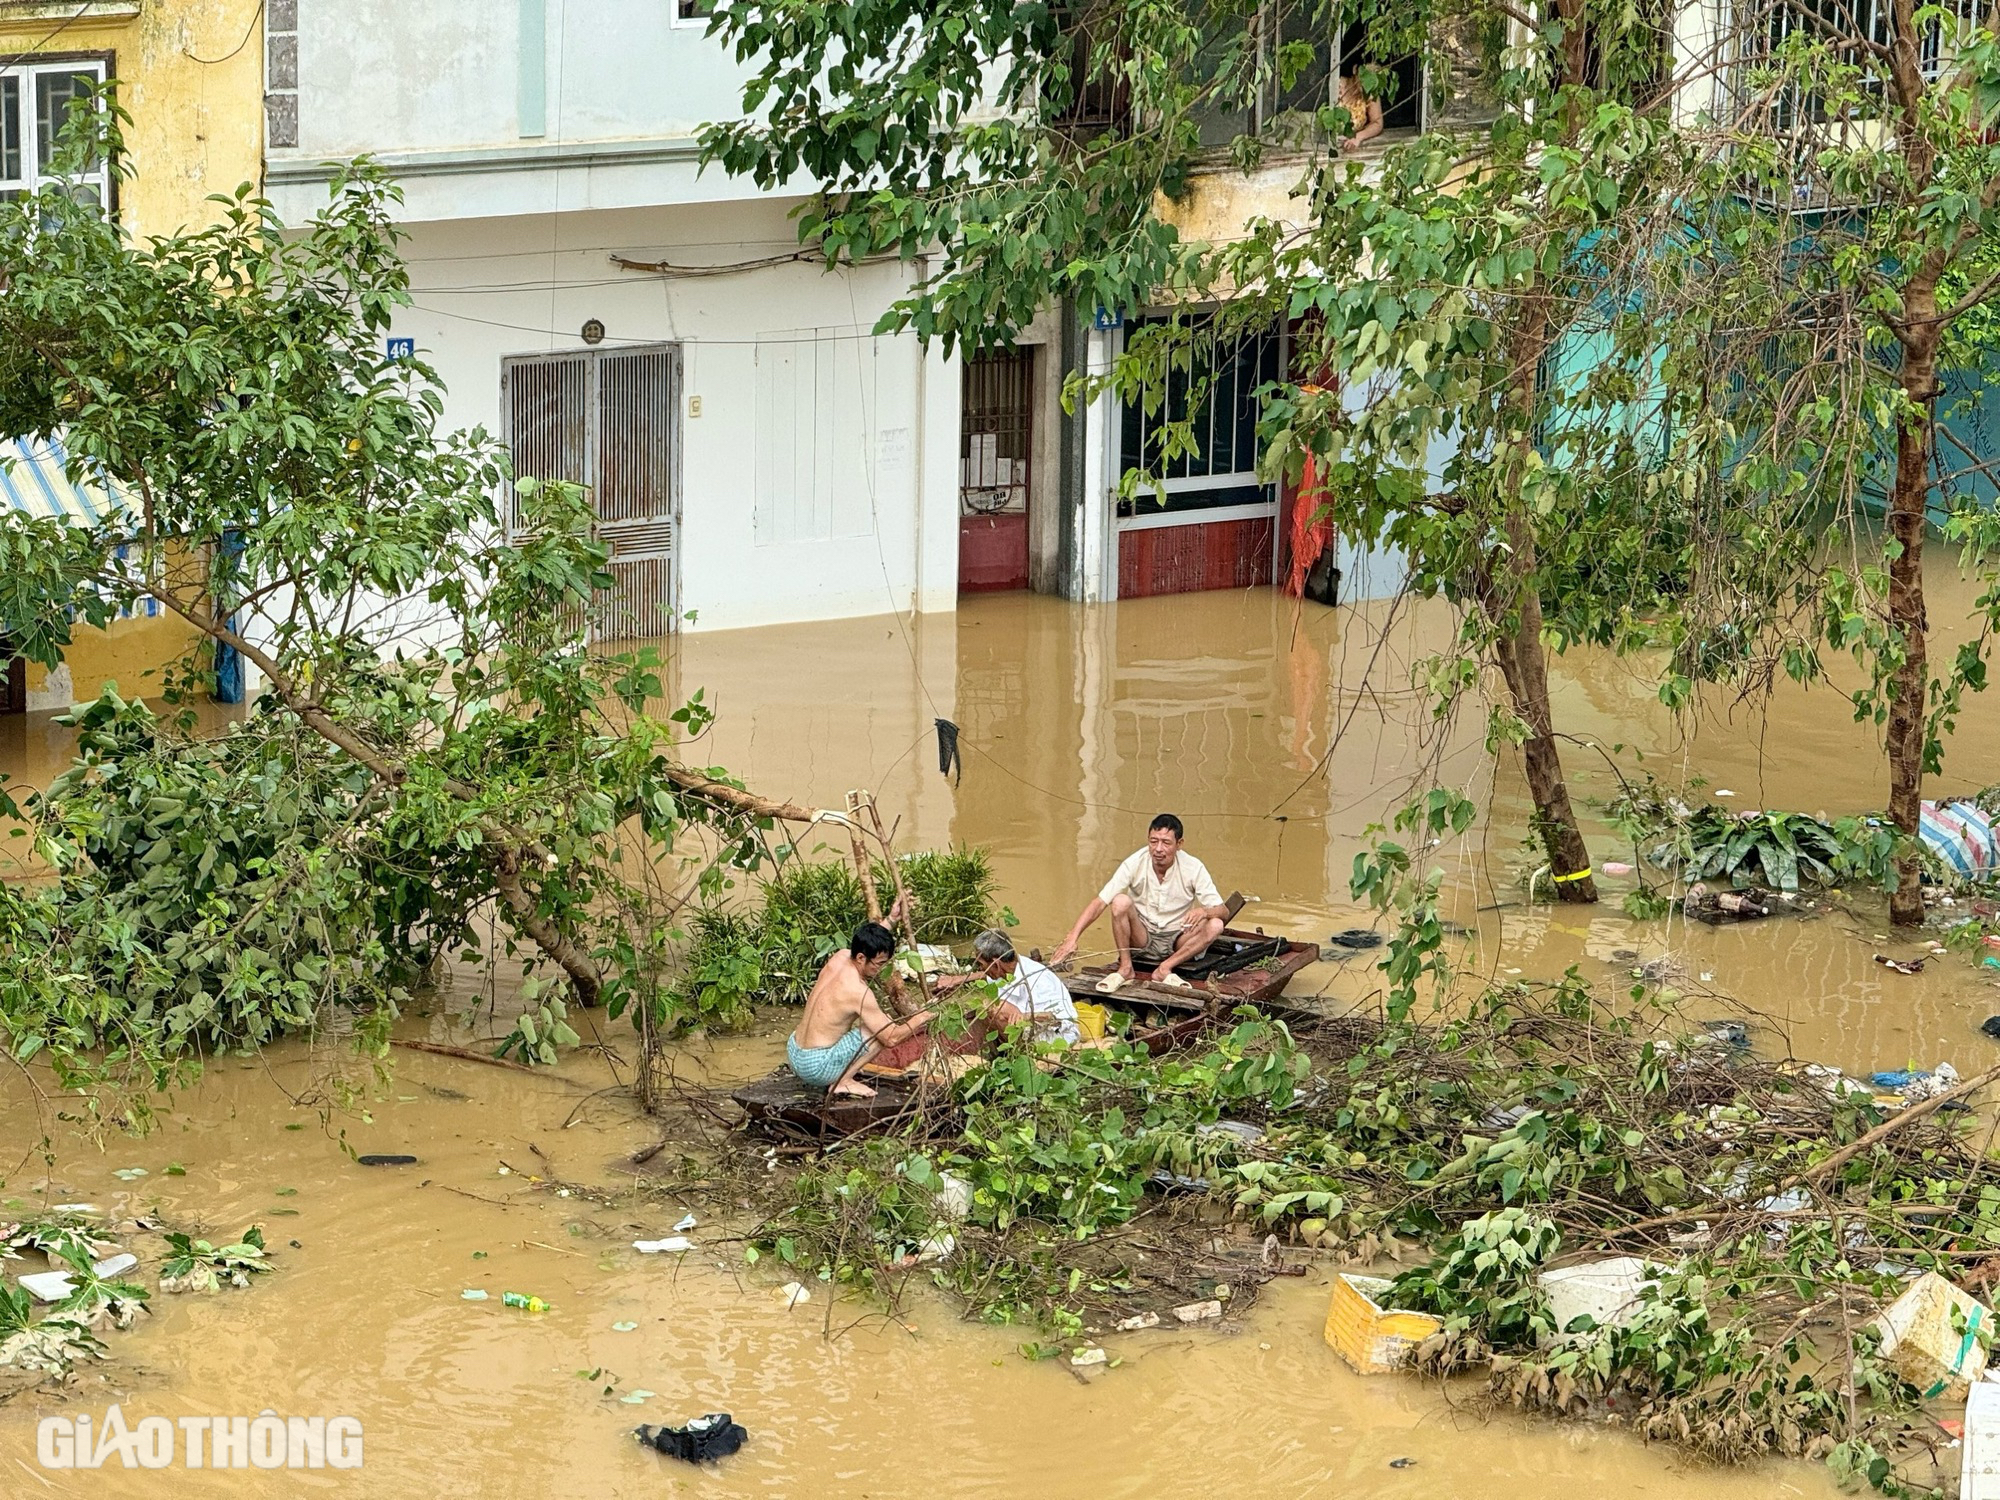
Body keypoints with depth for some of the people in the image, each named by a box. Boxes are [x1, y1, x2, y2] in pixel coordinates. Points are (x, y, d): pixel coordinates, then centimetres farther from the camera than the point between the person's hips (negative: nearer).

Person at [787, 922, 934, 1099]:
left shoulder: (840, 957, -1)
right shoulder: (858, 992, -24)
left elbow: (866, 945, 27)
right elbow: (891, 1038, -17)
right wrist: (919, 1020, -3)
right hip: (816, 1069, -9)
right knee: (881, 1029, -7)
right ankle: (842, 1082, -7)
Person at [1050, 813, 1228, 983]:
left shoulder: (1193, 868, -15)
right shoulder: (1135, 864, -16)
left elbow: (1224, 912, -14)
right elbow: (1100, 902, -18)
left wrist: (1204, 911, -38)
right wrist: (1072, 938, -30)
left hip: (1177, 941, 0)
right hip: (1142, 938, 0)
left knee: (1215, 926, -28)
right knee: (1120, 902, -29)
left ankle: (1166, 966, -19)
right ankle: (1125, 967, -14)